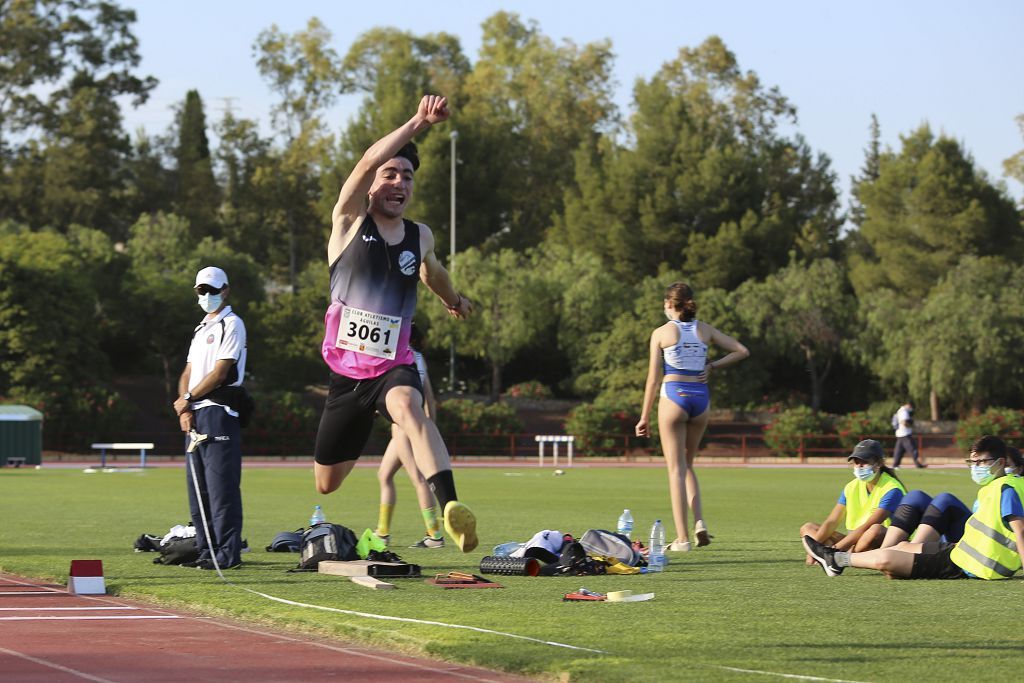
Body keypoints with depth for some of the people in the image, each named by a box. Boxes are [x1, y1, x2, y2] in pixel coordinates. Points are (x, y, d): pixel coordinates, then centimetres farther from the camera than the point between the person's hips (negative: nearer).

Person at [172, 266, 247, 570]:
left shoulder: (231, 325, -4)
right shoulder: (201, 329, 23)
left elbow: (220, 373, -13)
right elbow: (188, 374, 18)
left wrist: (188, 398, -6)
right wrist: (184, 409, 1)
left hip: (218, 411, -9)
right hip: (195, 415, 9)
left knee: (221, 485, -11)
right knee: (198, 487, 10)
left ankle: (228, 553, -12)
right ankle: (206, 551, 14)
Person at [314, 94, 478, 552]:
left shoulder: (420, 237, 8)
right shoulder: (350, 221, -4)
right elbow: (368, 162, -23)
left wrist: (453, 298, 50)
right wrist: (418, 123, -32)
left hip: (394, 367, 0)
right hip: (345, 372, 0)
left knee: (407, 408, -37)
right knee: (326, 483, 13)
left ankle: (450, 507, -59)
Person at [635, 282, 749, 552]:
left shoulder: (661, 333, -4)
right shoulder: (705, 330, 6)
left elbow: (653, 378, -3)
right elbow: (742, 351, 8)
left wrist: (644, 417, 2)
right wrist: (713, 366, 10)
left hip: (674, 396, -4)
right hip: (700, 398, 4)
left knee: (676, 468, 1)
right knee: (687, 464, 20)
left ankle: (682, 538, -3)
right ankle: (699, 522, 1)